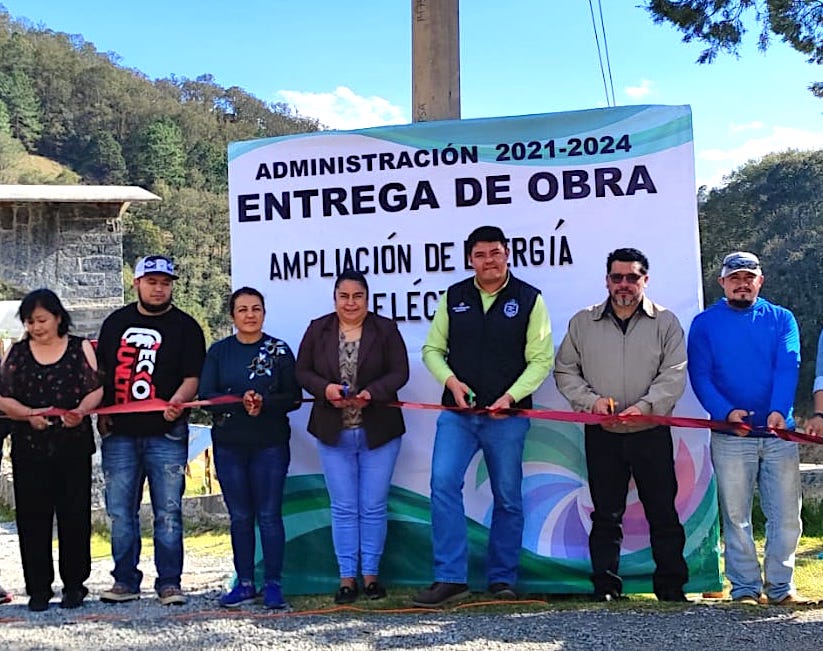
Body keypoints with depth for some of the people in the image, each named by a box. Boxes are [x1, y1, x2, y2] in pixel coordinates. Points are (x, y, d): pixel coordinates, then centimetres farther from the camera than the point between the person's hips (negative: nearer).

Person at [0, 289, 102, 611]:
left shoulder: (80, 348, 6)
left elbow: (97, 389, 0)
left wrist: (80, 411, -19)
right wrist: (29, 414, -14)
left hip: (74, 446, -1)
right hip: (29, 448, 1)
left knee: (74, 514, 1)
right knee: (32, 516, 1)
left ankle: (74, 584, 13)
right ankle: (38, 587, 10)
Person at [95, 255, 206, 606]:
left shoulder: (185, 326, 4)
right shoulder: (116, 322, 14)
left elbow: (193, 377, -2)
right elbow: (99, 372, 19)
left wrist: (177, 401, -21)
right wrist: (100, 411, 6)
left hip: (166, 434, -3)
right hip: (119, 433, 3)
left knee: (168, 511, -1)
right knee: (120, 511, 6)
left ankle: (169, 583, 8)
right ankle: (125, 580, 16)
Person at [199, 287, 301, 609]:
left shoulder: (279, 350, 2)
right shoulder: (219, 351, 6)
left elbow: (293, 398, -2)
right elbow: (206, 395, -3)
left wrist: (263, 403, -20)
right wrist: (240, 402, -19)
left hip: (270, 446, -2)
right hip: (229, 446, 2)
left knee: (269, 515, 0)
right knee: (240, 517, 8)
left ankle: (273, 584, 7)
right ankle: (245, 583, 17)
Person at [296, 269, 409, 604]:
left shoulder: (385, 329, -2)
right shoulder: (318, 330, 2)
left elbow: (399, 372, -6)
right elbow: (302, 371, 3)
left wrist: (372, 393, -23)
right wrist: (326, 389, -17)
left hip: (378, 432, -1)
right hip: (333, 433, 1)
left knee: (374, 507, 5)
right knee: (343, 508, 6)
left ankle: (371, 574, 17)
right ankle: (347, 577, 13)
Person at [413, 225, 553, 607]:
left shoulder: (529, 299, 1)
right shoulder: (453, 298, 7)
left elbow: (541, 360, -1)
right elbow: (432, 350, 11)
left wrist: (511, 396, -14)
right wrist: (451, 381, -8)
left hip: (507, 416, -1)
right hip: (457, 413, 1)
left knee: (508, 498, 6)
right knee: (443, 484, -13)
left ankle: (502, 579, 19)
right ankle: (450, 577, -7)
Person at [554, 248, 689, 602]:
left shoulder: (665, 322, 3)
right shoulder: (583, 322, 8)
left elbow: (674, 376, -4)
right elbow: (564, 371, 11)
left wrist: (643, 407, -18)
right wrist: (591, 399, -6)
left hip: (651, 432, -1)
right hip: (601, 434, 1)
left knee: (663, 513, 2)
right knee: (606, 514, 5)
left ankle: (671, 586, 12)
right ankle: (606, 587, 12)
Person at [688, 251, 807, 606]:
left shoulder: (782, 319, 8)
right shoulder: (705, 324, 5)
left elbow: (788, 368, -6)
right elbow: (700, 376, -3)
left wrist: (778, 410, -24)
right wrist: (727, 412, -20)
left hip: (779, 433, 1)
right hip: (730, 437, -1)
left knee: (786, 514, 2)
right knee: (736, 515, 3)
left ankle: (780, 585, 14)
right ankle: (745, 587, 11)